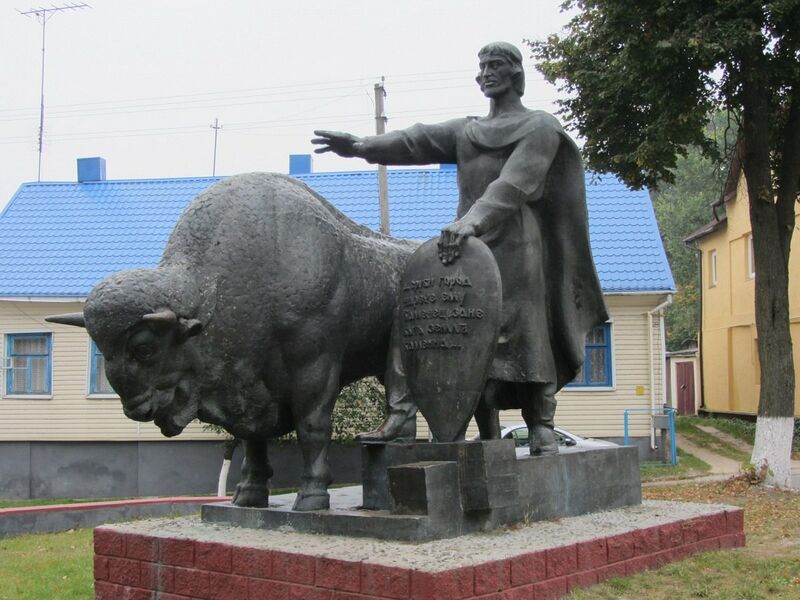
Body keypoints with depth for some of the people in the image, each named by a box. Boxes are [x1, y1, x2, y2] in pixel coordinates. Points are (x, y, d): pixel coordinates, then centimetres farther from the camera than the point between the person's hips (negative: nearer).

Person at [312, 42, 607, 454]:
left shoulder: (540, 127, 7)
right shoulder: (465, 131, 23)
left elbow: (514, 182, -11)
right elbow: (419, 141, 5)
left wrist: (474, 218, -28)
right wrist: (365, 146, -14)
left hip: (514, 245, -5)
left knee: (525, 343, -10)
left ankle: (542, 432, -7)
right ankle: (488, 440, 1)